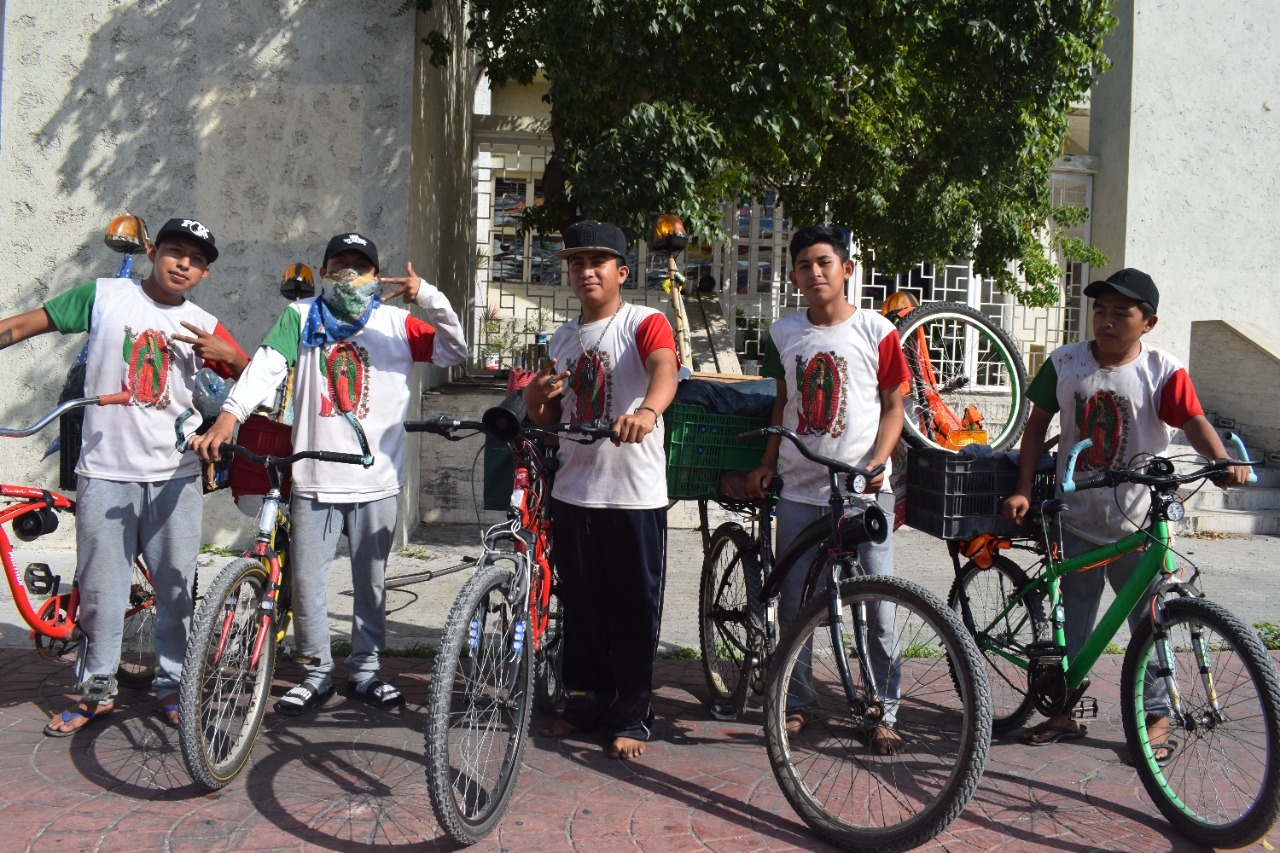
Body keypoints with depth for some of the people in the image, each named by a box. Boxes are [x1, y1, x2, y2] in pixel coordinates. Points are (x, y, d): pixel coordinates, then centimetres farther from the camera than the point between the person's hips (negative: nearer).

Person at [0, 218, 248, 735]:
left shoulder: (203, 326, 8)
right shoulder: (104, 296, 2)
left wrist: (228, 355, -11)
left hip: (174, 477, 2)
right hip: (104, 474, -1)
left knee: (176, 590, 5)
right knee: (100, 590, 5)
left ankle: (171, 687, 20)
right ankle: (96, 691, 21)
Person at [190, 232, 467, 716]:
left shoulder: (395, 323, 6)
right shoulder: (302, 318, 4)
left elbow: (454, 353, -3)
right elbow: (267, 366, -10)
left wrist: (427, 297, -15)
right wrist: (229, 415, -27)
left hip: (378, 479, 1)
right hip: (315, 479, 0)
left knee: (371, 582, 11)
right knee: (307, 583, 3)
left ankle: (364, 670, 27)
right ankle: (316, 674, 21)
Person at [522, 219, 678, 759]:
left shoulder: (645, 323, -5)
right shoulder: (562, 340, 15)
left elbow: (665, 369, -27)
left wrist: (647, 411, -48)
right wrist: (536, 396, -3)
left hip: (634, 495, -6)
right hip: (573, 492, 6)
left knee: (634, 611, 3)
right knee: (581, 607, 13)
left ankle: (631, 718, 15)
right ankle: (589, 702, 28)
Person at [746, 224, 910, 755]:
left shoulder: (876, 331, -2)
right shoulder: (784, 334, 7)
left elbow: (893, 406, 2)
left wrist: (877, 462, -12)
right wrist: (766, 464, 9)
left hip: (864, 491, -3)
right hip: (799, 489, 3)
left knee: (879, 609, -3)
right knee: (793, 607, 9)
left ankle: (882, 713, 13)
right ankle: (797, 703, 26)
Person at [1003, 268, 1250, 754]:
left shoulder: (1163, 371, -9)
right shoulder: (1065, 364, -1)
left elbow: (1193, 422, -20)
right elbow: (1037, 427, 5)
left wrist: (1224, 461, -40)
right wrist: (1023, 491, -2)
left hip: (1136, 523, -2)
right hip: (1077, 519, 3)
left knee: (1149, 622, 8)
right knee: (1074, 619, 13)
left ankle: (1156, 717, 24)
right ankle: (1066, 710, 27)